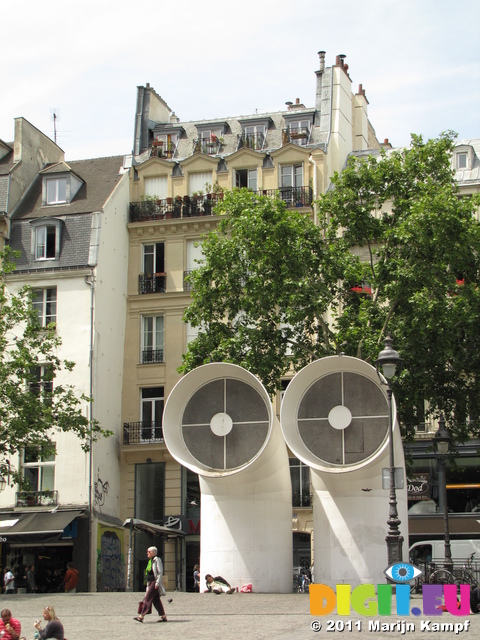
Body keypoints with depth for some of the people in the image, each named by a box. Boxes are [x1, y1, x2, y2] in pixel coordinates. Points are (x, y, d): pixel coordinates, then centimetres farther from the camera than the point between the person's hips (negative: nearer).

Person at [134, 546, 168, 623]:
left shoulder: (157, 560, -9)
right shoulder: (150, 561, 17)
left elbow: (160, 572, -14)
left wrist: (157, 583, -20)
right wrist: (148, 584, 20)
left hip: (155, 582, -9)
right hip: (150, 582, 9)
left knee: (147, 598, -13)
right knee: (156, 600, 7)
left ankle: (141, 616, -16)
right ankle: (163, 617, 11)